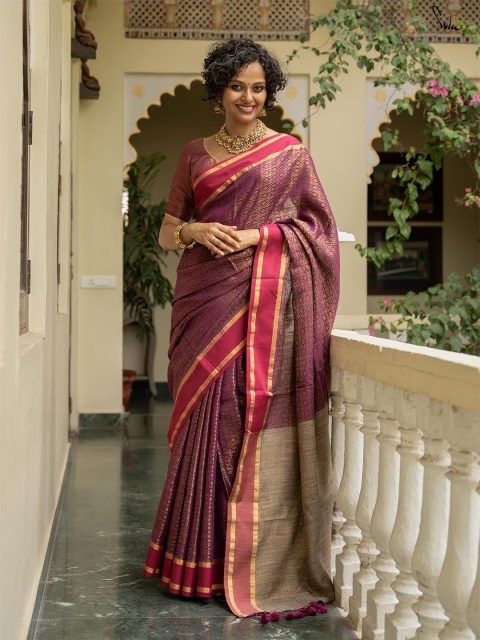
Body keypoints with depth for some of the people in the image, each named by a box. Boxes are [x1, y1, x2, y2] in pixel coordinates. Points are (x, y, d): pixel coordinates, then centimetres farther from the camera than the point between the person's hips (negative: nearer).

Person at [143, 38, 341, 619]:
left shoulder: (290, 152, 7)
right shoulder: (195, 154, 14)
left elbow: (318, 226, 5)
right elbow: (166, 232, 15)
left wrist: (261, 234, -9)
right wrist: (195, 231, -7)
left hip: (267, 298, -2)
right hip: (206, 296, 2)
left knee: (261, 419, -6)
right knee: (206, 418, -1)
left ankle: (258, 566, 3)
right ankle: (203, 564, 9)